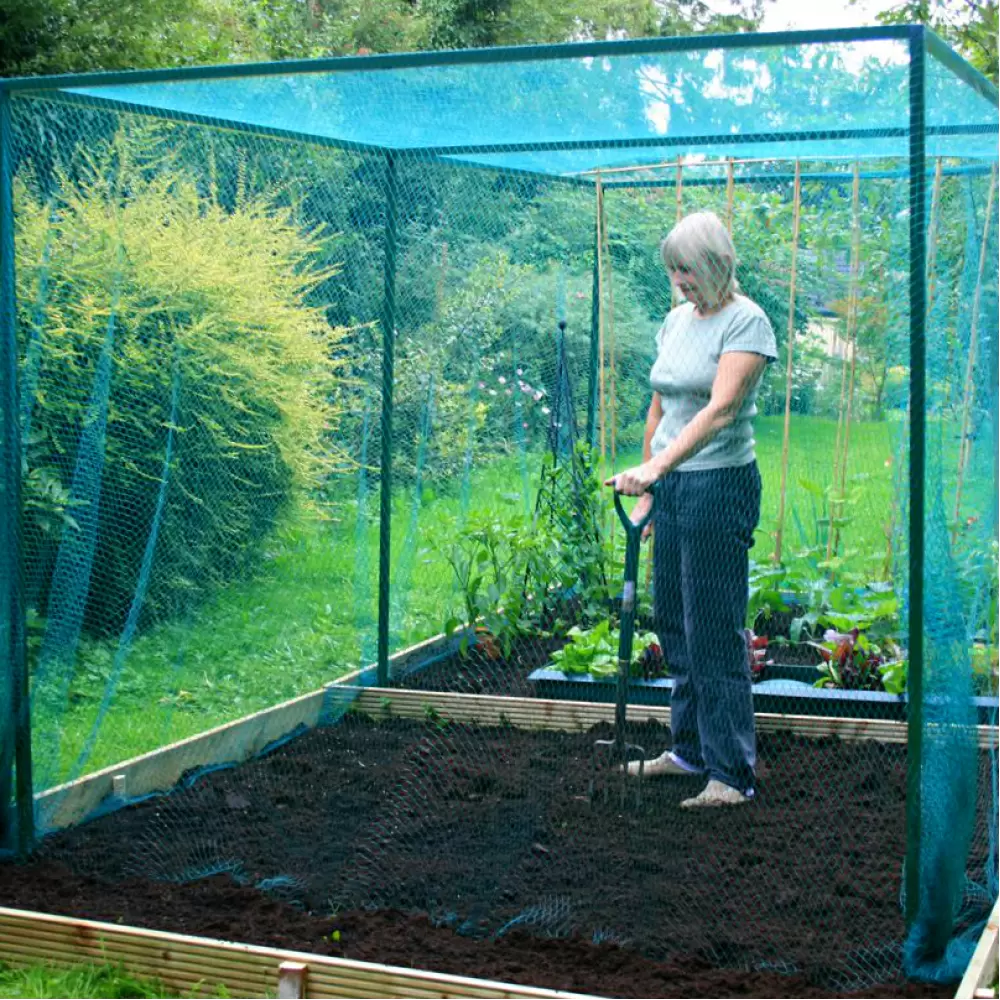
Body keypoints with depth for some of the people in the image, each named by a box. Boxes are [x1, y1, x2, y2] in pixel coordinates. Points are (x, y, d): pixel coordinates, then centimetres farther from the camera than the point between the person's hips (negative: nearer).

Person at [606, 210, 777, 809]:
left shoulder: (746, 322, -12)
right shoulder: (677, 319, 12)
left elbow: (721, 409, -25)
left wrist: (657, 466, -35)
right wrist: (647, 489, 15)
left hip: (721, 485, -8)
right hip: (670, 486, 8)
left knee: (715, 632, -5)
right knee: (674, 623, 13)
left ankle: (733, 774, 3)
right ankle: (690, 750, 27)